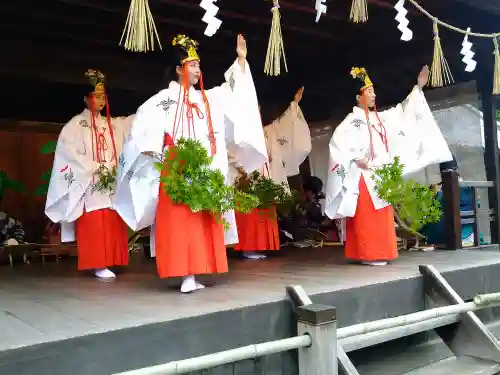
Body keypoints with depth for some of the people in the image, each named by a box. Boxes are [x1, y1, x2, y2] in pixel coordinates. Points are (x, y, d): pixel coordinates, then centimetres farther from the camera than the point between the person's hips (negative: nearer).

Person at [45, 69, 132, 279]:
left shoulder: (112, 124, 17)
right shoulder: (76, 125, 0)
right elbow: (68, 151, -10)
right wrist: (95, 168, -13)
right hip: (89, 183, -5)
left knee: (111, 223, 1)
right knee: (93, 224, -9)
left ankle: (108, 262, 6)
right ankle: (98, 265, -7)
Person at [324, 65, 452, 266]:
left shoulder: (377, 117, 16)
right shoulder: (352, 120, -7)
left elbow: (401, 112, 22)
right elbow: (336, 142, -17)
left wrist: (418, 87, 21)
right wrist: (355, 159, -19)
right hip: (364, 176, -8)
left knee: (380, 217, 8)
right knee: (367, 217, -8)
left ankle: (377, 253, 14)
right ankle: (368, 254, -3)